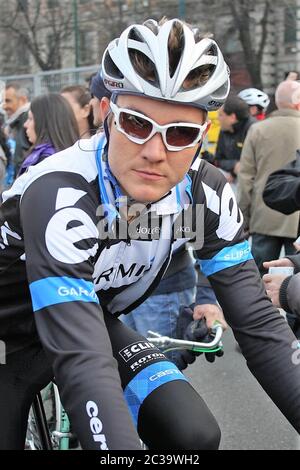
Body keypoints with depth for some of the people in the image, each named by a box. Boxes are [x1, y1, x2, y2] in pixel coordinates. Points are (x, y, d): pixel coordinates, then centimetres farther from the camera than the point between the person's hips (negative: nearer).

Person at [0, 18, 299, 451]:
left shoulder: (206, 193, -20)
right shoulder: (60, 197, -36)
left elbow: (258, 323, -18)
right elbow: (83, 362, -45)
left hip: (96, 321, 4)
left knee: (195, 435, -15)